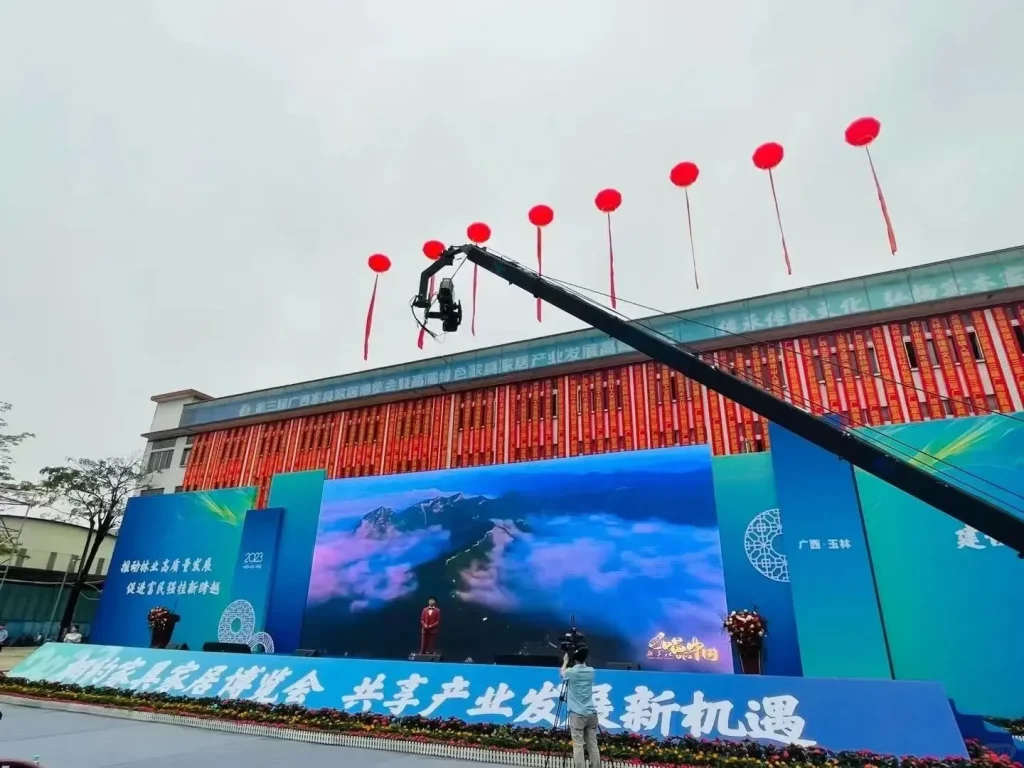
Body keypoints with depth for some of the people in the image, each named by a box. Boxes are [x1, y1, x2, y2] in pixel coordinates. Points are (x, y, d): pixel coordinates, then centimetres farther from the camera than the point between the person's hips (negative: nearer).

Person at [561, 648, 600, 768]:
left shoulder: (571, 672, -7)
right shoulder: (591, 671, 4)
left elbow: (562, 674, 18)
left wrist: (565, 662, 32)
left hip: (577, 714, -4)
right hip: (591, 713, 4)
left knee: (578, 745, -2)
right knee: (593, 745, 8)